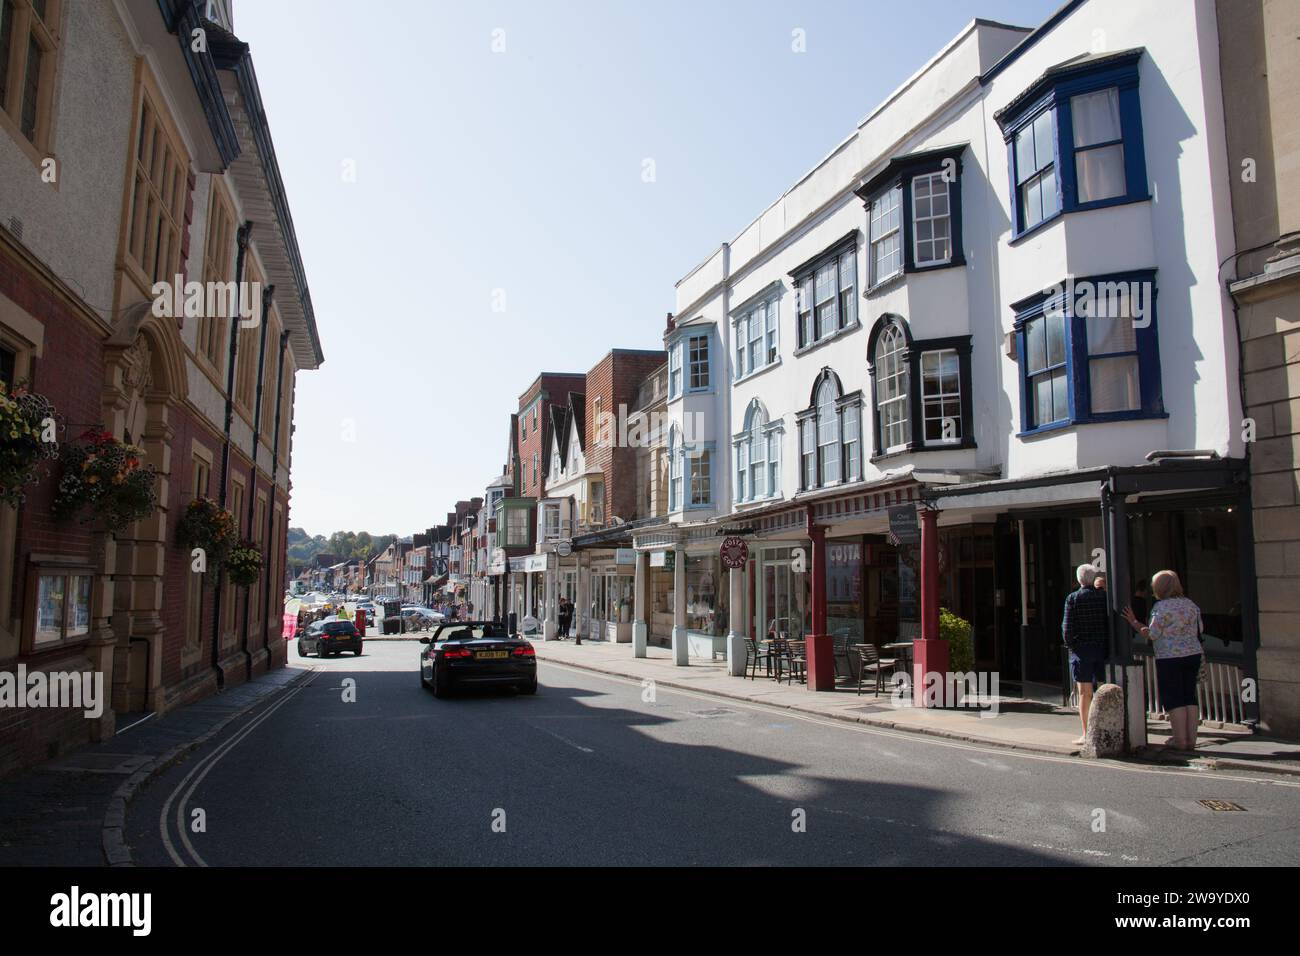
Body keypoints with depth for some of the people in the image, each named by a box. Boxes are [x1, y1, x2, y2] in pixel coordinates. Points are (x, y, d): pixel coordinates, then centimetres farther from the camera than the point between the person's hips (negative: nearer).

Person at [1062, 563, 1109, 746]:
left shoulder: (1073, 598, -6)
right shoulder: (1104, 596, 1)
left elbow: (1067, 628, -9)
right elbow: (1111, 622, -1)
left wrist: (1070, 645, 5)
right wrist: (1107, 644, 9)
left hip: (1081, 649, -3)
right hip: (1103, 649, 3)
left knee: (1085, 693, 0)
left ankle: (1086, 734, 1)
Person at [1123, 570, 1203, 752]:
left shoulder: (1161, 607, -12)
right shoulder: (1190, 604, 8)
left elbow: (1151, 634, -11)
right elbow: (1198, 631, 14)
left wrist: (1133, 622, 0)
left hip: (1169, 658, -6)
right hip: (1193, 654, 6)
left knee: (1174, 700, 0)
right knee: (1190, 698, 10)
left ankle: (1180, 740, 1)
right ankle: (1191, 739, 11)